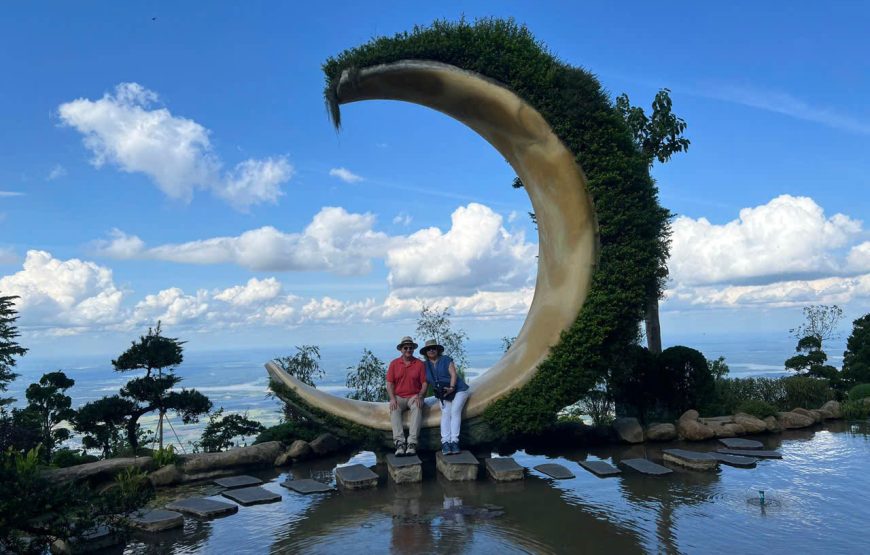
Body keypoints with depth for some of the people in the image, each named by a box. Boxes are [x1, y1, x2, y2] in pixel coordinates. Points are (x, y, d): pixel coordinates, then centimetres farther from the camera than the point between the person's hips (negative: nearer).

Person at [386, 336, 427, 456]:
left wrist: (420, 396, -15)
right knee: (394, 410, -30)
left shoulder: (419, 363, 3)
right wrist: (392, 399, -13)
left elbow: (424, 383, 1)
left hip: (414, 396, -1)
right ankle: (400, 443, -36)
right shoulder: (394, 363, 6)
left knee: (417, 408, -33)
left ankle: (412, 443, -39)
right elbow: (389, 383, 2)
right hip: (398, 397, 1)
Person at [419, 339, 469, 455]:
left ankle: (454, 441, -29)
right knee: (445, 413, -19)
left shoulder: (446, 360, 0)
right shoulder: (426, 366, 10)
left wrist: (451, 387, -25)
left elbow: (453, 374, -10)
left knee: (455, 411, -22)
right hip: (443, 394, 3)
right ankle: (445, 442, -29)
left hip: (458, 390, -3)